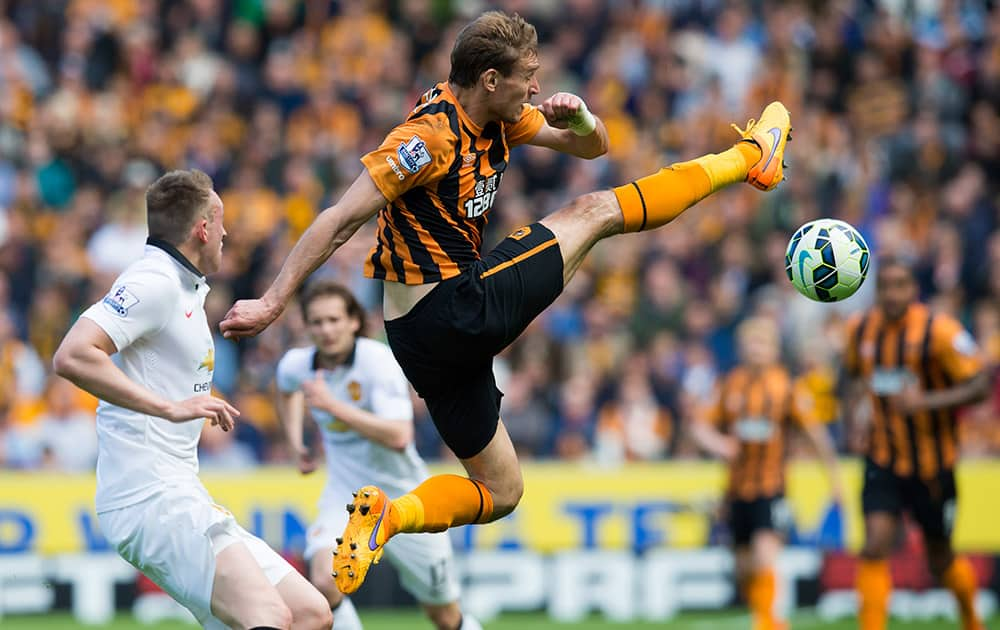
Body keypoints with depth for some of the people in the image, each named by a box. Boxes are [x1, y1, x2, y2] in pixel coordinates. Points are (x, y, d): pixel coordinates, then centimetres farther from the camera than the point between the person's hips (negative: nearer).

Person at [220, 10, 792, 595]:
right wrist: (272, 303, -23)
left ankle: (387, 516, -5)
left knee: (501, 492, 15)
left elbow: (590, 147, 16)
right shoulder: (433, 135, -20)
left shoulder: (496, 117, 8)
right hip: (459, 310, -10)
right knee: (596, 211, 4)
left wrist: (579, 117, -9)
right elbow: (341, 220, -21)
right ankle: (750, 157, 17)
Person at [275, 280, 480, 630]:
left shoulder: (378, 361, -21)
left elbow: (399, 437, -34)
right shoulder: (296, 365, -5)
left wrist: (333, 406, -33)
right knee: (324, 581, -27)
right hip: (345, 494, 3)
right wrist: (296, 444, 14)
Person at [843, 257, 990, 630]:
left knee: (940, 560, 11)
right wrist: (856, 409, 1)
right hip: (884, 459, 2)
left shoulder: (939, 331, -17)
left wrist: (926, 402, -28)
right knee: (876, 545, -18)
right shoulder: (860, 330, -2)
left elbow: (980, 386, -16)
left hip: (933, 466, -2)